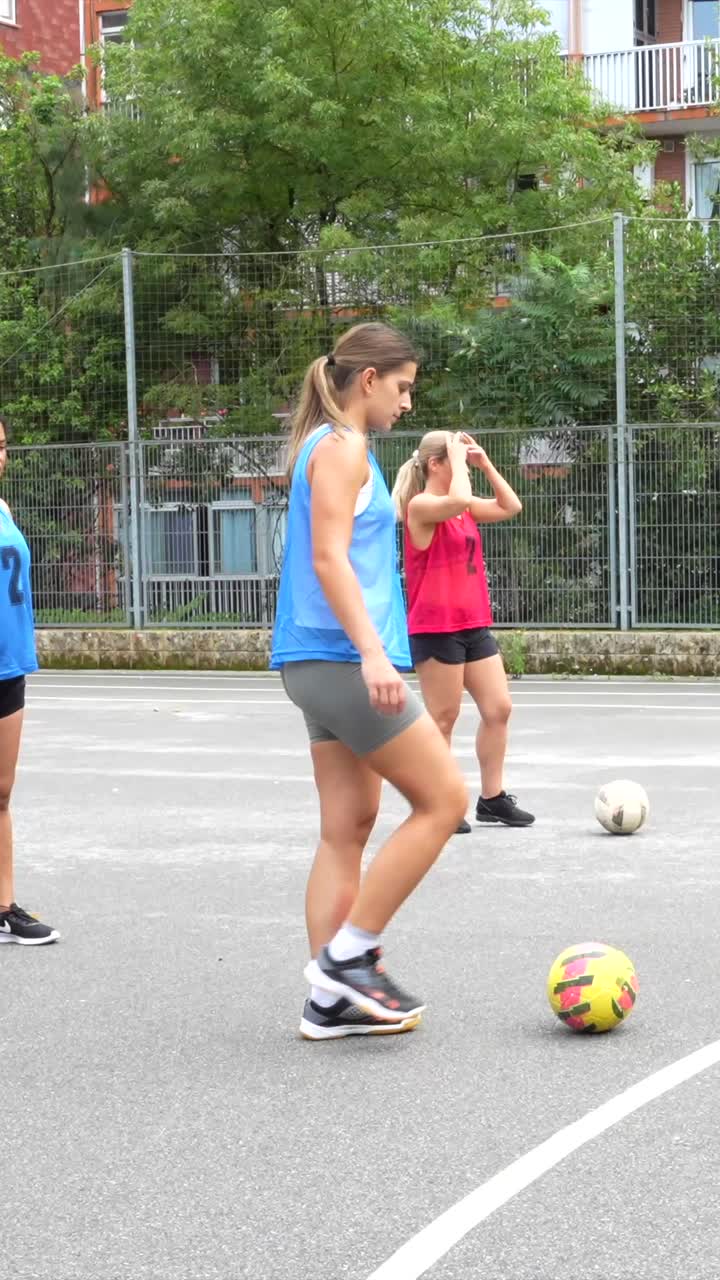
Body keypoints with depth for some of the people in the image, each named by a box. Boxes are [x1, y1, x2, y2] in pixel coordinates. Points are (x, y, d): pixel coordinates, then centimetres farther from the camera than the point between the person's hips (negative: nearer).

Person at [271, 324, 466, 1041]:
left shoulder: (332, 448, 20)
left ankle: (331, 1001, 8)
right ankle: (346, 957, -4)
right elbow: (328, 557, -19)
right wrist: (372, 652, -27)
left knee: (348, 827, 8)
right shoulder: (342, 447, -9)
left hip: (325, 663, 10)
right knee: (443, 799, -6)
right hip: (344, 660, -10)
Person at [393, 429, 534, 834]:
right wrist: (457, 457, -16)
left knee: (499, 708, 6)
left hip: (475, 624, 8)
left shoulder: (464, 508, 14)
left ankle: (492, 797, 15)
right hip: (436, 628, -8)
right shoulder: (421, 505, -11)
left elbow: (511, 507, 15)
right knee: (444, 717, -2)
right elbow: (458, 501, -31)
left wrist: (485, 464, 9)